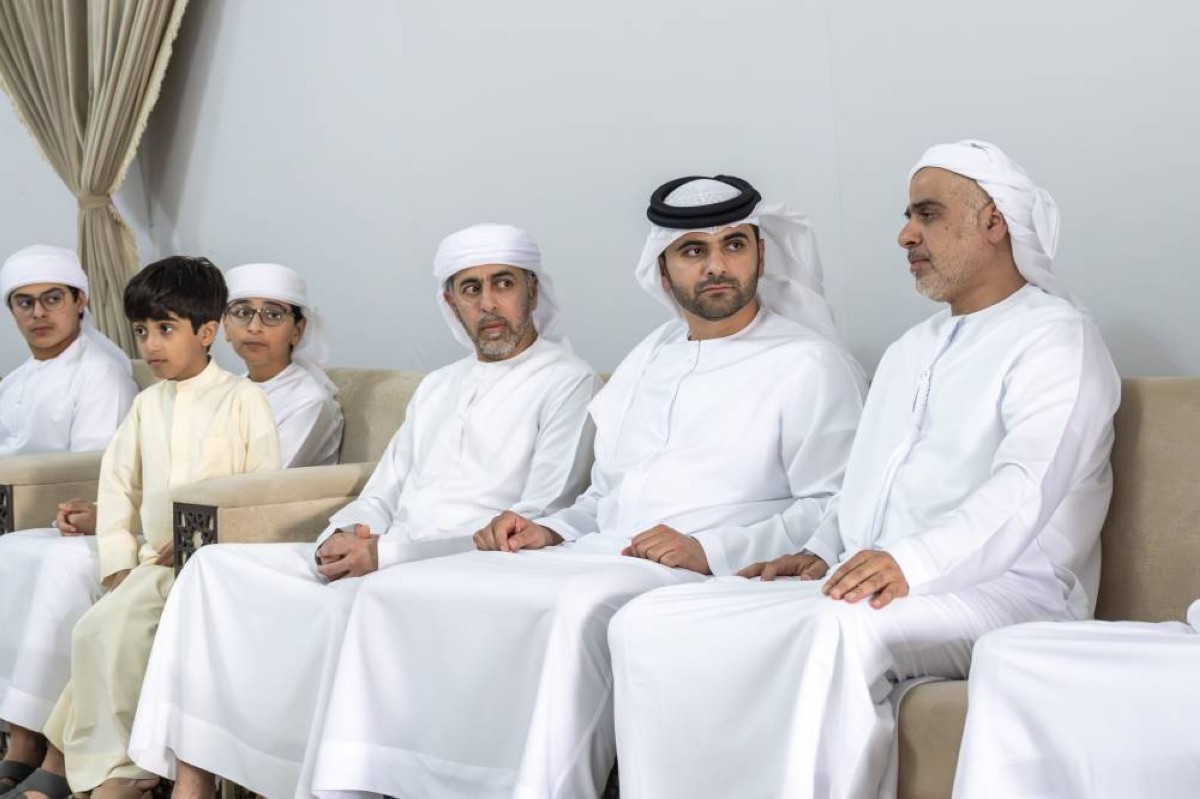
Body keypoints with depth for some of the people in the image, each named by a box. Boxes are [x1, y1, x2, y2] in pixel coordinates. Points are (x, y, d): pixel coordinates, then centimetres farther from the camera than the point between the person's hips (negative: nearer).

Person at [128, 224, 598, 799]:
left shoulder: (566, 382, -1)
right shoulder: (438, 386, 24)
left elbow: (537, 525, -12)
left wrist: (387, 552, -16)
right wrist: (344, 536, -2)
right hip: (381, 564, 8)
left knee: (350, 605, -36)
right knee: (216, 565, -8)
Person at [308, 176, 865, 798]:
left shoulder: (810, 363, 3)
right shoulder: (645, 361, 24)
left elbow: (833, 509, -7)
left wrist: (710, 550, -17)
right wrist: (549, 530, 8)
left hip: (706, 575, -6)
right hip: (597, 558, 7)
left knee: (581, 605, -39)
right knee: (397, 590, -11)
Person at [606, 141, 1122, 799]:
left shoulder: (1055, 338, 0)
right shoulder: (909, 351, 28)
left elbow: (1027, 487, -17)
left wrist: (913, 562, -31)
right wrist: (821, 553, 7)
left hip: (997, 589, -7)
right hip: (867, 584, 8)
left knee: (842, 630, -41)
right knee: (651, 623, -12)